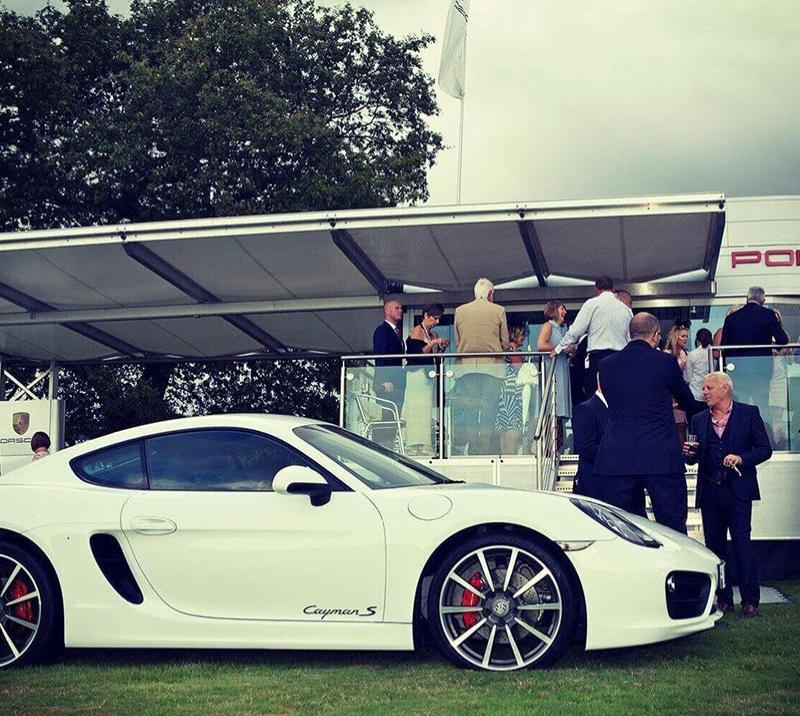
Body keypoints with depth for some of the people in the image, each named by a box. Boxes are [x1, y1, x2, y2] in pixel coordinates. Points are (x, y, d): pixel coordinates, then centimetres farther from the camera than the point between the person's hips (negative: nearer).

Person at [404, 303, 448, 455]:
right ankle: (418, 446, -12)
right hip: (417, 374, -9)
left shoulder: (433, 334, 17)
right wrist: (433, 343, -19)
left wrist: (442, 347, 3)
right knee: (419, 409, -11)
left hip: (430, 375, 9)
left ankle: (426, 445, 3)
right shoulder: (417, 331, -7)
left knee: (428, 410, 4)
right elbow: (416, 354, -17)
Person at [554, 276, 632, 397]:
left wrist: (560, 348, 9)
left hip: (598, 356, -4)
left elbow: (576, 330, -1)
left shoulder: (592, 304, 2)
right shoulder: (626, 309, 14)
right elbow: (631, 338, 16)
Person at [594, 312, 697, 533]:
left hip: (617, 459, 3)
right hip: (661, 457, -2)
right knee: (673, 530, 3)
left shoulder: (606, 365, 7)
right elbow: (689, 403, 13)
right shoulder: (665, 362, -1)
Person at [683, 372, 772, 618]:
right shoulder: (699, 420, 13)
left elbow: (764, 449, 0)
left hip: (738, 490, -4)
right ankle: (723, 599, 15)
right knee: (715, 546, 6)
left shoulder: (749, 413, 2)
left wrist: (742, 458, -16)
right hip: (709, 492, 4)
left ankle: (750, 600, 1)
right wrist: (690, 454, -7)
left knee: (742, 544, -7)